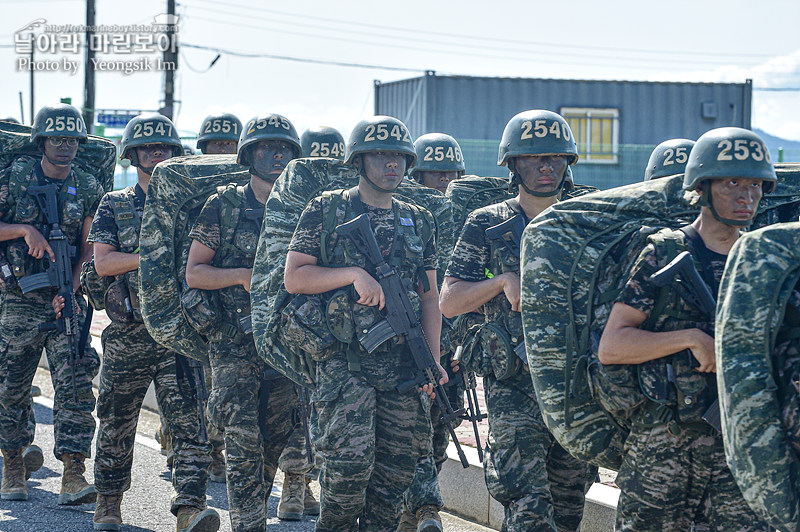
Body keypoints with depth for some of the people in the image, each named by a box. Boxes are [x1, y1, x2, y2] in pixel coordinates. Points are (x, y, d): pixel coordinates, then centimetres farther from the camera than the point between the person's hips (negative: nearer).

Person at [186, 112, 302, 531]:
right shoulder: (223, 206, 1)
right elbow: (194, 273, 0)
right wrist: (242, 276, -14)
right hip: (235, 343, -4)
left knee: (274, 443, 8)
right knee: (243, 442, -11)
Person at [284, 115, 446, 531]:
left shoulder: (418, 222, 15)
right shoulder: (327, 211, 1)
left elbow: (430, 296, 14)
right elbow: (293, 278, -3)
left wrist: (433, 358, 2)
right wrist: (354, 273, -15)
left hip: (404, 367, 5)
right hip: (344, 362, -4)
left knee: (394, 476, 4)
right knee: (350, 463, -13)